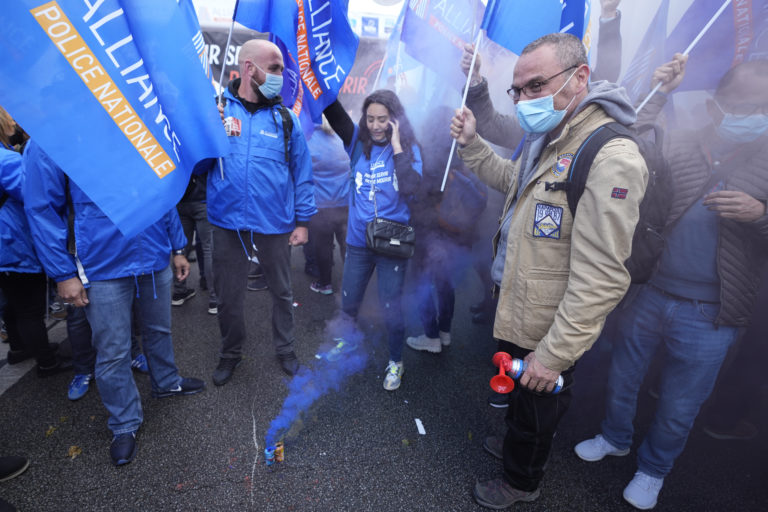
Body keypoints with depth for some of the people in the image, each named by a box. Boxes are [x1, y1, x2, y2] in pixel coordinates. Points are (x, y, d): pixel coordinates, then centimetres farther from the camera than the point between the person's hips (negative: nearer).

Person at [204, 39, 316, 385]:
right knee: (228, 294, 13)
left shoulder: (285, 118, 2)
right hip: (228, 222, 0)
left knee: (282, 291, 14)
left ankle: (285, 349, 36)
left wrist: (303, 221, 1)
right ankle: (230, 353, 36)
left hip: (275, 223, 1)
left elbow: (301, 172, 3)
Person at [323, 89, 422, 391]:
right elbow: (335, 114, -11)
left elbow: (411, 188, -22)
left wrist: (397, 147, -20)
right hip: (359, 240, 3)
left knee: (391, 307, 7)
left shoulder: (409, 148, -6)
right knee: (348, 303, 15)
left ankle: (396, 362, 31)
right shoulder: (358, 142, 2)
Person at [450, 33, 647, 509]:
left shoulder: (612, 159, -28)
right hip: (516, 313, 9)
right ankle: (516, 445, 58)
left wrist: (554, 354, -24)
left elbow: (600, 278, -29)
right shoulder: (547, 140, 4)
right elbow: (512, 178, 25)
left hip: (547, 330, -9)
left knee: (536, 406, 17)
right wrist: (472, 144, 9)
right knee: (517, 395, 30)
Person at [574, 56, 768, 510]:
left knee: (679, 407, 16)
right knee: (623, 379, 19)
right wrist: (656, 99, -23)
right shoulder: (676, 149, -4)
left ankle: (654, 467, 44)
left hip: (708, 317, 0)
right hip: (646, 296, 0)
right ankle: (616, 438, 48)